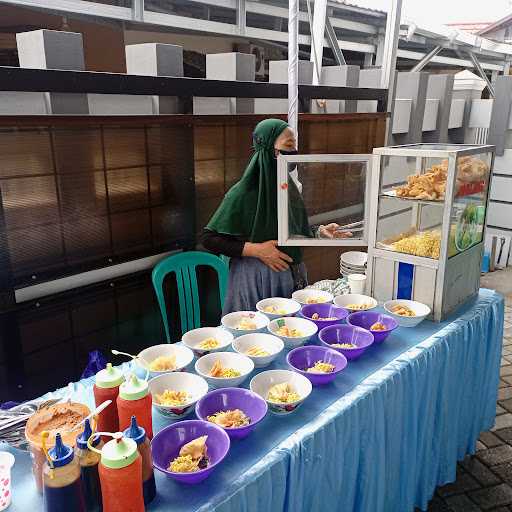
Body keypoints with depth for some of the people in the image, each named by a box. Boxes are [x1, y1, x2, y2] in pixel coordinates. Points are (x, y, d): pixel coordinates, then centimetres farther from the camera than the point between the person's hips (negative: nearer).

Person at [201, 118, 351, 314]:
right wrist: (256, 250, -19)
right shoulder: (244, 193, -15)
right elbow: (208, 238, -15)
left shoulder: (290, 188, 5)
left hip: (292, 277, 6)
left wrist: (320, 232, -3)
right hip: (255, 281, -6)